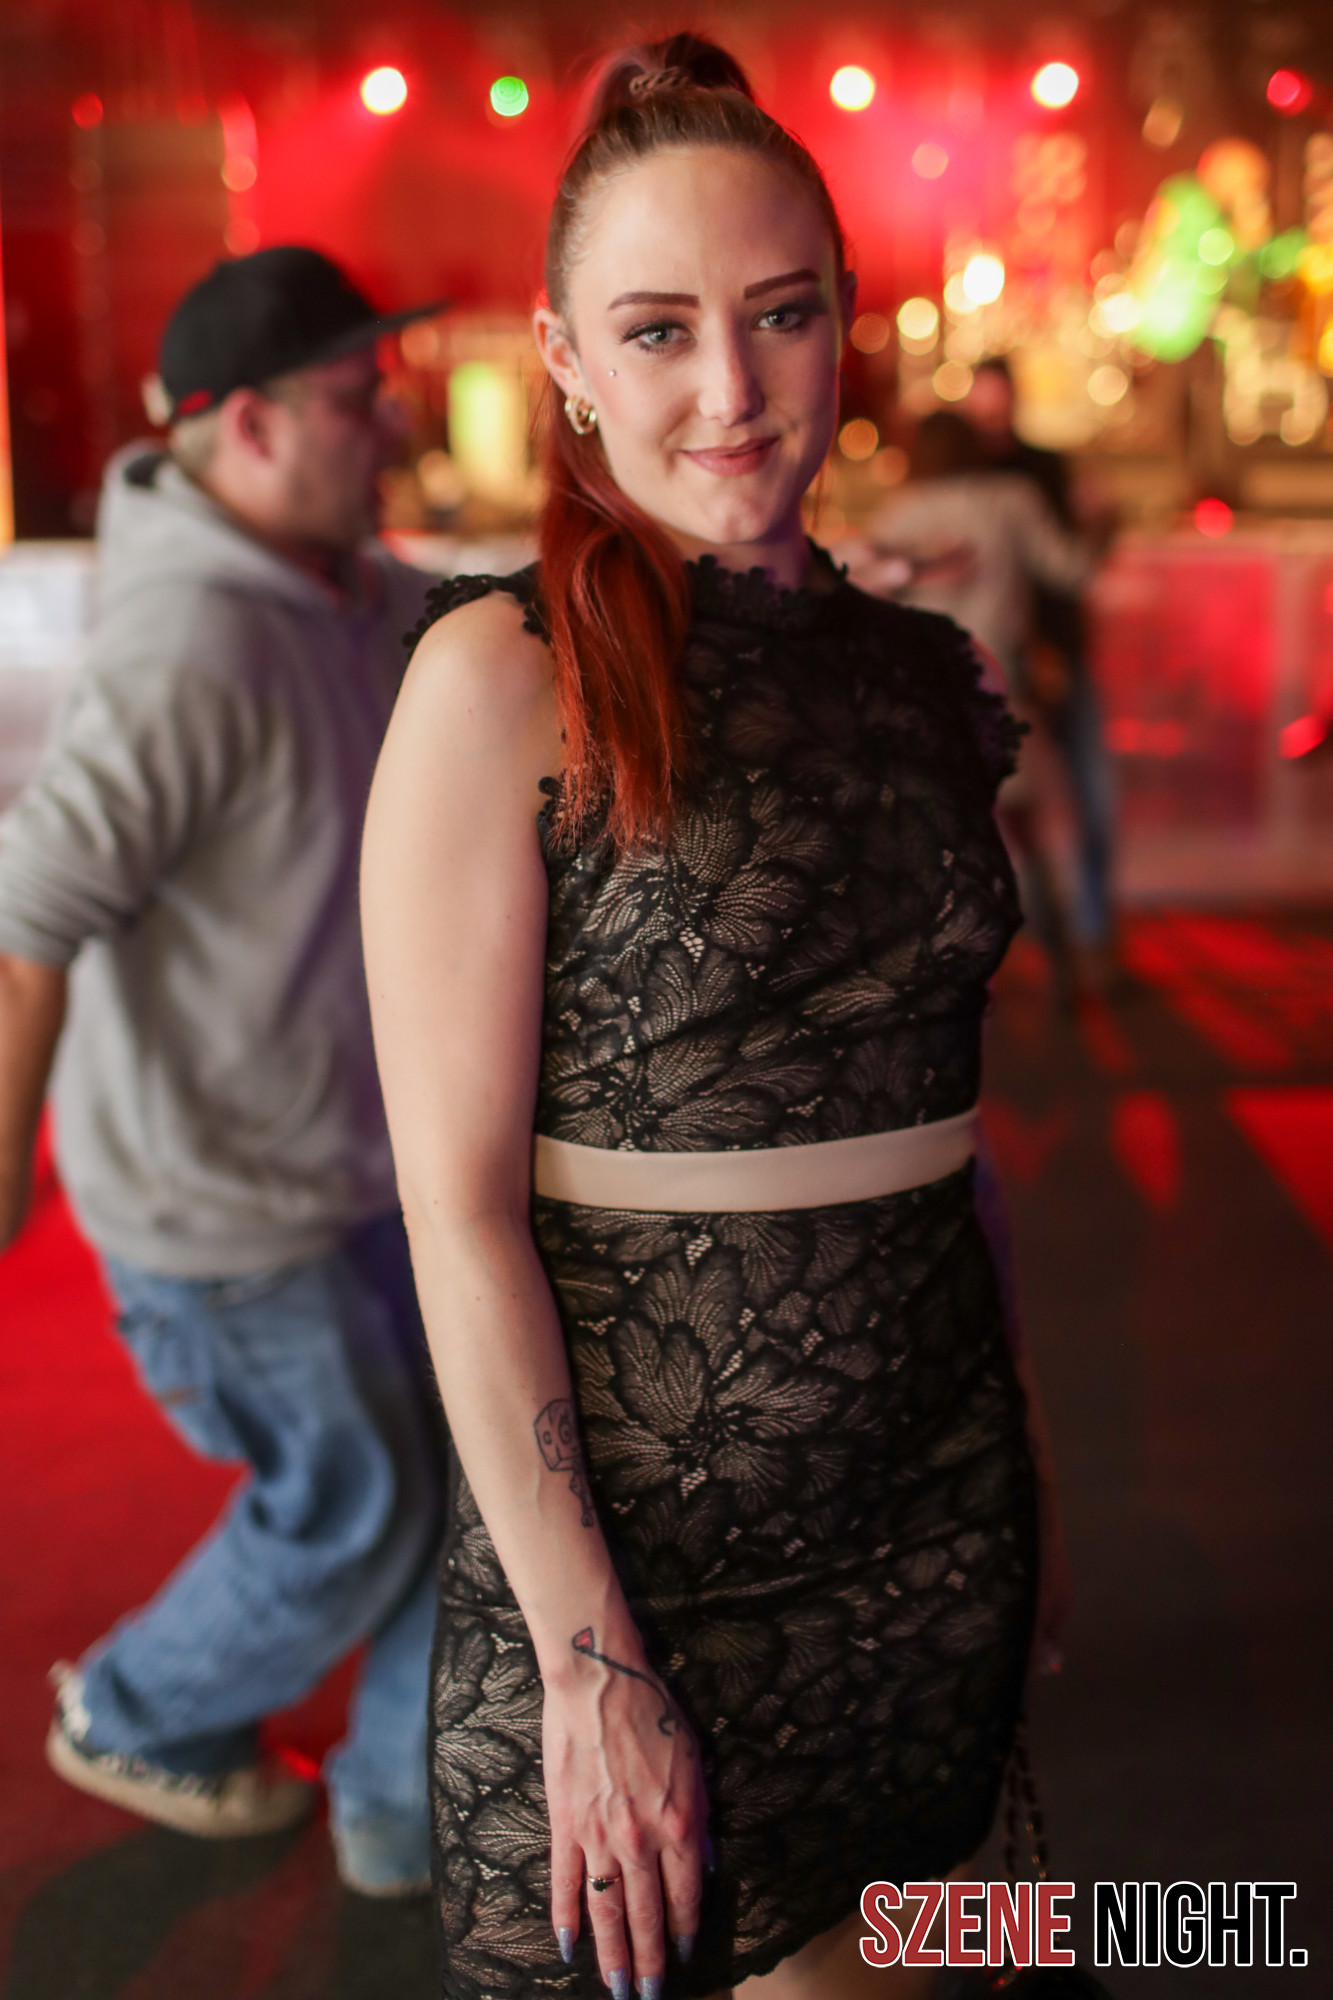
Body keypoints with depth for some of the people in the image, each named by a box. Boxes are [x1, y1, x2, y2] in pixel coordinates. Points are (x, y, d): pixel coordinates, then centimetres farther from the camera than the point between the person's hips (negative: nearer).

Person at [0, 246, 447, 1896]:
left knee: (456, 1472, 14)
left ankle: (410, 1816, 32)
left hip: (344, 1155, 9)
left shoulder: (346, 587, 2)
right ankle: (140, 1721, 37)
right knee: (350, 1507, 9)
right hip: (213, 1193, -9)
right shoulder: (192, 647, -28)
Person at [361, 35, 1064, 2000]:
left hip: (939, 1505, 5)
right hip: (620, 1522, -5)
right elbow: (459, 1204, -15)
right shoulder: (505, 673, -13)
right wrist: (588, 1655, -16)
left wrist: (1011, 1498, 14)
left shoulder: (923, 670, 4)